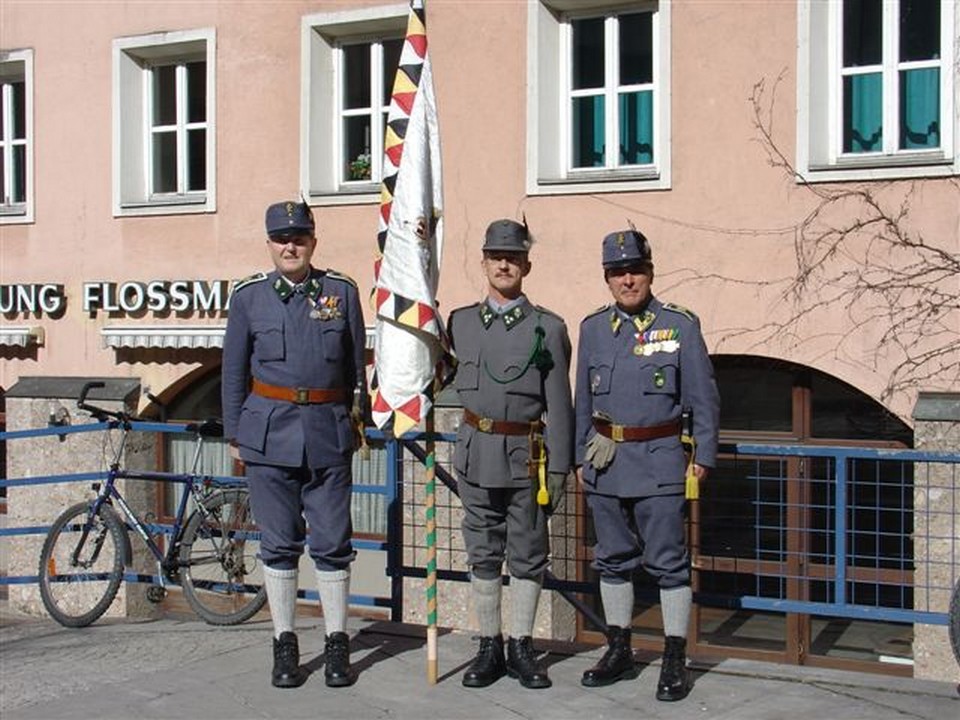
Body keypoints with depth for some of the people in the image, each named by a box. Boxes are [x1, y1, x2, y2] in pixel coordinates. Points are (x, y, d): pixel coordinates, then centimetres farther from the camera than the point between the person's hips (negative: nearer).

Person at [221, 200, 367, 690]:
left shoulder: (342, 291, 5)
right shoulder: (249, 296, 4)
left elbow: (357, 364, 11)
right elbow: (234, 370, 9)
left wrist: (358, 419, 11)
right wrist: (234, 434, 7)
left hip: (328, 433, 0)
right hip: (269, 431, 0)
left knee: (332, 543, 3)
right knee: (279, 544, 6)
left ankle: (337, 644, 15)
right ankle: (284, 646, 16)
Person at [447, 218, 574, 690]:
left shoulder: (548, 328, -2)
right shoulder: (460, 322, 6)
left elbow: (558, 406, -2)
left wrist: (558, 469, -5)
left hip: (526, 456, -2)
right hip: (476, 455, 2)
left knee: (526, 555, 5)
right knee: (483, 555, 8)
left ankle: (521, 648, 16)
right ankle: (489, 648, 17)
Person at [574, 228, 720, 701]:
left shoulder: (681, 325, -2)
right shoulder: (592, 328, 9)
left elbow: (703, 397, 0)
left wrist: (703, 456, -3)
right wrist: (581, 459, 13)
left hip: (660, 461, -4)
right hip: (605, 462, 4)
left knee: (669, 562, -2)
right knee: (613, 559, 12)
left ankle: (675, 660, 7)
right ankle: (619, 652, 23)